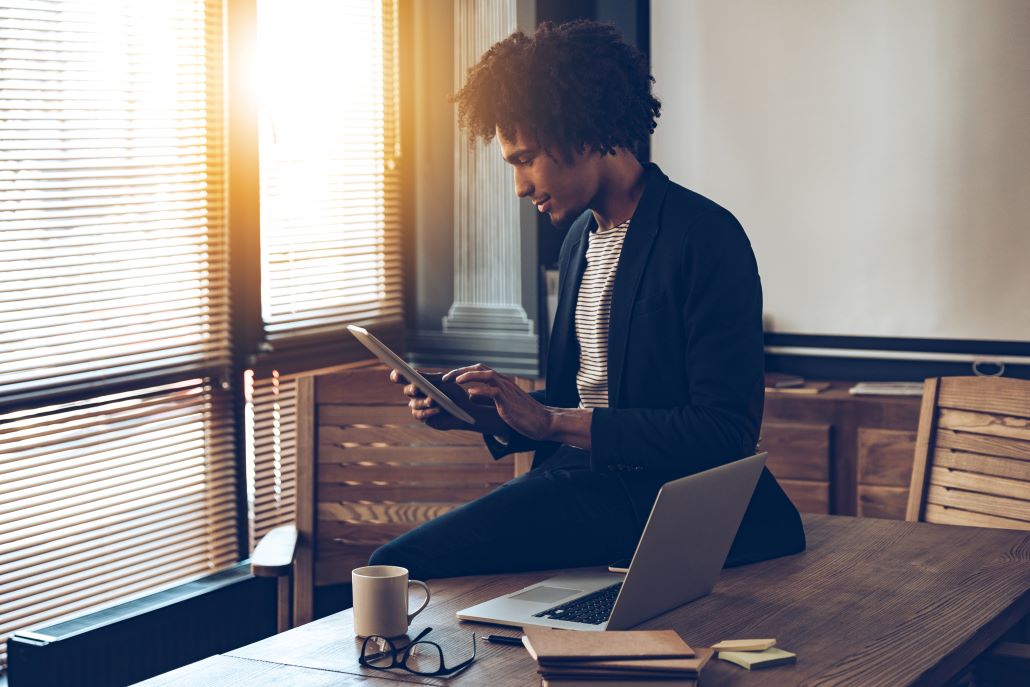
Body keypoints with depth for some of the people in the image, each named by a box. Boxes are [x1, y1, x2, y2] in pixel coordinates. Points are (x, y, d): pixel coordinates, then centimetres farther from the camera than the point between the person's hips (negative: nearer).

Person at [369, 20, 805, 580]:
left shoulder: (705, 237, -11)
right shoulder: (581, 236, 17)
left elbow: (723, 433, -17)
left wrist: (551, 421, -16)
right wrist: (480, 412, 5)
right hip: (578, 476, 8)